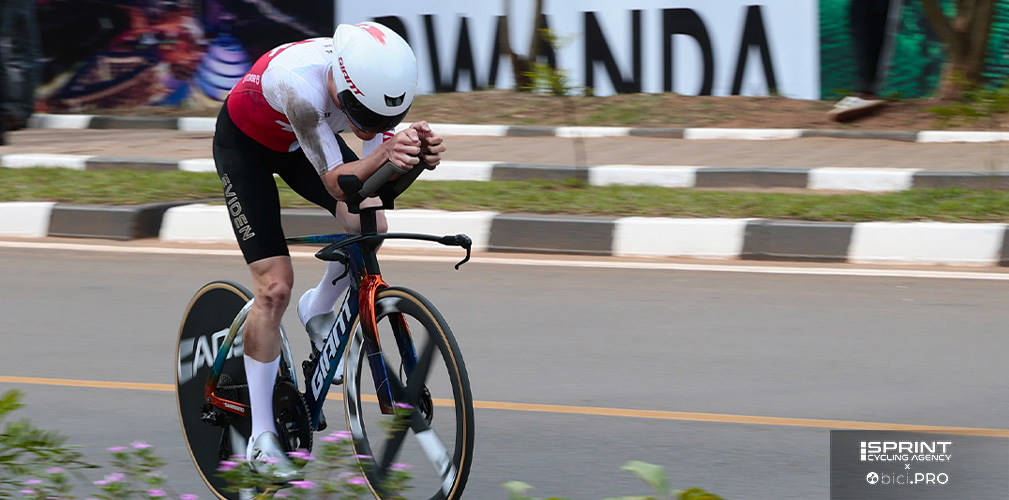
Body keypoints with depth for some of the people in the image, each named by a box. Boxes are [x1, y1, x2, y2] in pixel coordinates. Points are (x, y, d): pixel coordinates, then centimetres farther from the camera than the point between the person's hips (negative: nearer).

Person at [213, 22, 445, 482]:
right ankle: (261, 439, -2)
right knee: (274, 287, -12)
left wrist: (418, 154, -45)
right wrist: (384, 154, -60)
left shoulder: (376, 82, -27)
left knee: (371, 224, -20)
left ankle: (318, 311, 11)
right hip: (244, 144, -5)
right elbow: (336, 183, -41)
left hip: (299, 141, 5)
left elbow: (376, 179, -23)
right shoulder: (302, 84, -43)